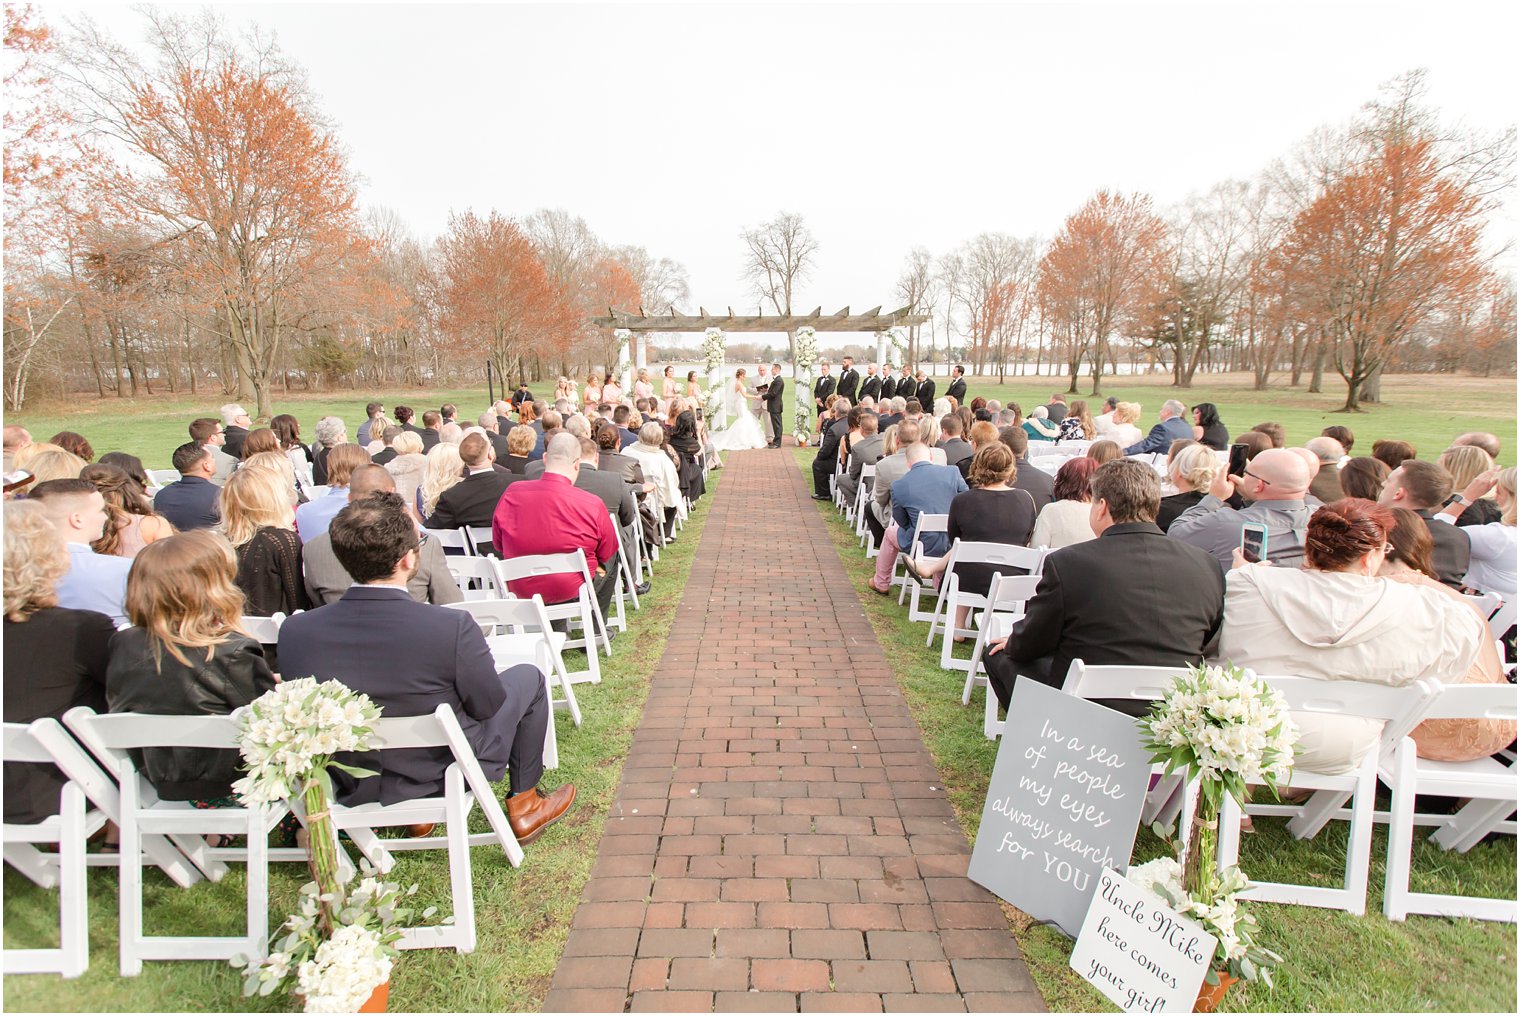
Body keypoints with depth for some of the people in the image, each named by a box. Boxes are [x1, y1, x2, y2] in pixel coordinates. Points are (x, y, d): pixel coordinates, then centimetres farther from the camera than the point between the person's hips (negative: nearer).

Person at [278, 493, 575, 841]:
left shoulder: (293, 632, -18)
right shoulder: (452, 627, -32)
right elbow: (487, 706, -16)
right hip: (450, 770, -4)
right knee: (528, 677, 17)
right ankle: (523, 804, 27)